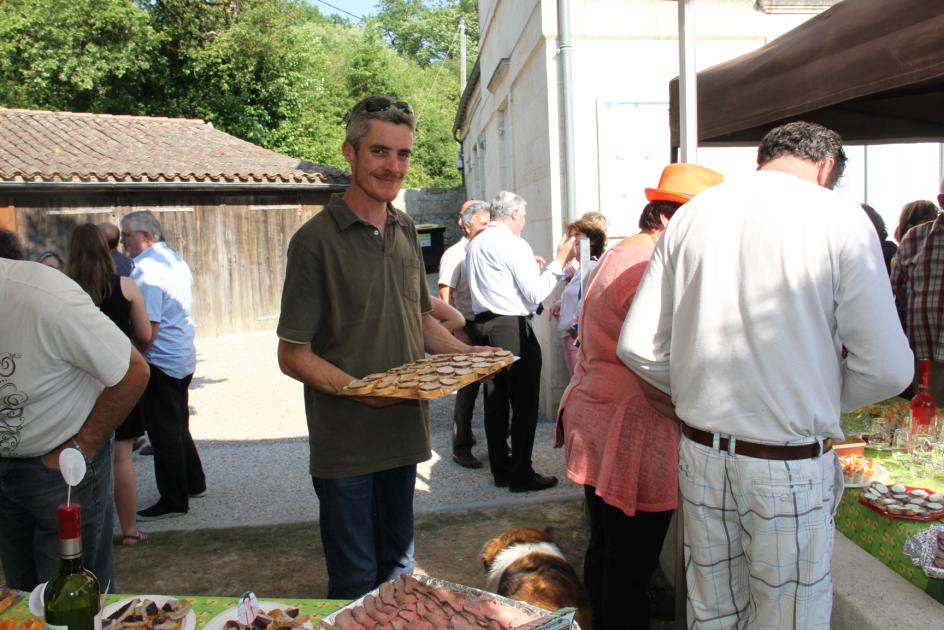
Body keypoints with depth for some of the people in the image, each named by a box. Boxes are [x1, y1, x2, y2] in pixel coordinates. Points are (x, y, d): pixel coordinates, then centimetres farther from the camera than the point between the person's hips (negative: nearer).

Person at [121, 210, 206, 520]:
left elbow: (149, 326, -24)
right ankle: (193, 483, 31)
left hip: (159, 361, -9)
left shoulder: (146, 268, -18)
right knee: (178, 426, 20)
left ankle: (173, 500, 8)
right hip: (183, 357, 9)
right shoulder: (175, 260, 11)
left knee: (164, 432, 0)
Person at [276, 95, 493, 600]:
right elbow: (293, 354, -13)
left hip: (403, 429, 6)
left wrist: (467, 353, 3)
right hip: (345, 440, -6)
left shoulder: (406, 231, 8)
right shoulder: (317, 239, -13)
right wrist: (359, 390, -27)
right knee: (355, 583, 6)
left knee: (397, 567, 20)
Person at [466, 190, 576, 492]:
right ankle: (521, 474, 3)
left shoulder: (475, 244, 15)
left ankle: (500, 469, 19)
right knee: (524, 405, -1)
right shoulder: (514, 244, -11)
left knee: (495, 402, 11)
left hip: (483, 325, 9)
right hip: (513, 329, -8)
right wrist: (559, 261, -6)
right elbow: (535, 293, -14)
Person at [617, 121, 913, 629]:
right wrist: (821, 400, 8)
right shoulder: (838, 217, -8)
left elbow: (636, 345, 1)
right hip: (790, 467, -4)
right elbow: (887, 368, -11)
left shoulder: (690, 214, 3)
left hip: (700, 452, 4)